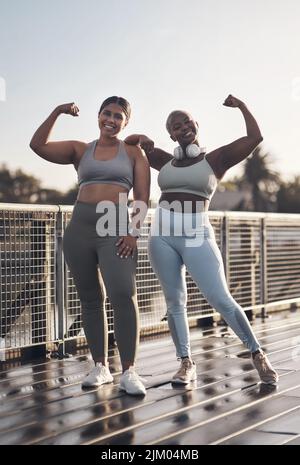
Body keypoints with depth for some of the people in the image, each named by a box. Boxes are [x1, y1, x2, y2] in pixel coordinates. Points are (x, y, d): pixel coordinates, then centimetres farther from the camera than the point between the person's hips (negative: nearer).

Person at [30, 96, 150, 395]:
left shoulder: (134, 152, 10)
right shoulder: (80, 150, 14)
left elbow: (142, 197, 2)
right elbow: (38, 146, 2)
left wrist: (134, 232, -10)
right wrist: (57, 113, -6)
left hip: (116, 228, -3)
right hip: (79, 228, 3)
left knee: (124, 296, -17)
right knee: (90, 300, 6)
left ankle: (128, 372, -14)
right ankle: (100, 367, 15)